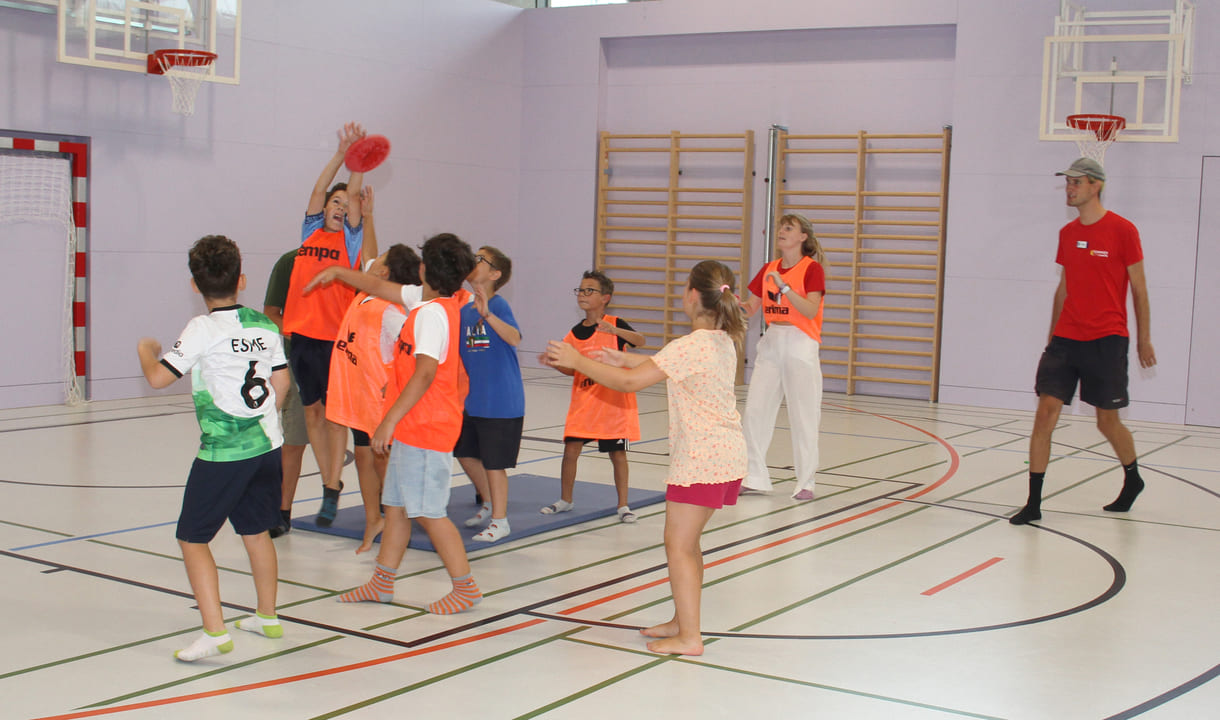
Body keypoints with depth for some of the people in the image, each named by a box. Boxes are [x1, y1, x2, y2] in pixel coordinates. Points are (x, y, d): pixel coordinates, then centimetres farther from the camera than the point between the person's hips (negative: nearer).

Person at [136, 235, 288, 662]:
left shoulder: (204, 330, -13)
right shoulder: (264, 325, 5)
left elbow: (158, 377, -16)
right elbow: (281, 380, 13)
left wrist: (146, 350, 6)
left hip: (223, 452, -7)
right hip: (267, 444, 7)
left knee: (192, 538, 2)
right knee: (256, 531, 21)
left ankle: (214, 633, -3)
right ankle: (267, 617, 34)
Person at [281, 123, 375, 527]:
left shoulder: (350, 238, 4)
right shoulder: (310, 232, 13)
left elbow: (353, 193, -4)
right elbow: (319, 189, 5)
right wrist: (341, 153, 1)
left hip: (335, 337, -4)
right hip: (301, 334, 4)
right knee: (311, 411, 8)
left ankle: (332, 492, 0)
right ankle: (329, 483, 18)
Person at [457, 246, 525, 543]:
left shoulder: (499, 305, -15)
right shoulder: (464, 310, 7)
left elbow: (514, 338, -35)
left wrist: (487, 313, -47)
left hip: (501, 403, -8)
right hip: (471, 401, 8)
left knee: (493, 462, 0)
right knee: (466, 454, 18)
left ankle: (500, 521, 16)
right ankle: (489, 504, 38)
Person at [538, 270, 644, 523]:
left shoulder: (615, 324, -8)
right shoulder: (574, 333, 6)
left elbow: (640, 341, -26)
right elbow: (571, 370, 10)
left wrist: (615, 331, -42)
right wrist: (554, 362, -9)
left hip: (613, 402, -4)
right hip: (583, 400, 4)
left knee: (618, 453, 3)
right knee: (571, 448, 1)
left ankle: (623, 505, 15)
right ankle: (565, 500, 20)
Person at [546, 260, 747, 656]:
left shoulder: (690, 346, -20)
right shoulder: (723, 341, 9)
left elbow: (629, 382, -20)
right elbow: (668, 365, 23)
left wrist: (578, 361, -10)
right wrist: (623, 359, 19)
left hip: (701, 458, -10)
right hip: (726, 455, 10)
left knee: (678, 544, -2)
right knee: (686, 541, 18)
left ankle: (689, 637, 2)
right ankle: (682, 621, 28)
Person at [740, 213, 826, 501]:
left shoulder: (812, 269, -6)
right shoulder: (768, 269, 11)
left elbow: (811, 310, -19)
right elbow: (749, 309, 13)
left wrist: (784, 286, -26)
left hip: (801, 346, -6)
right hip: (771, 344, 6)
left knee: (803, 417, -1)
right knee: (755, 411, 3)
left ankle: (805, 483, 9)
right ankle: (755, 477, 13)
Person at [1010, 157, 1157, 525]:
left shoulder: (1122, 230, -6)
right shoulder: (1067, 233, 9)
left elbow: (1138, 288, -1)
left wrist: (1144, 339, -1)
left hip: (1107, 340, -4)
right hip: (1066, 339, 4)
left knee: (1107, 420, 6)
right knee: (1046, 410, -8)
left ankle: (1133, 479, 37)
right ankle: (1033, 503, -6)